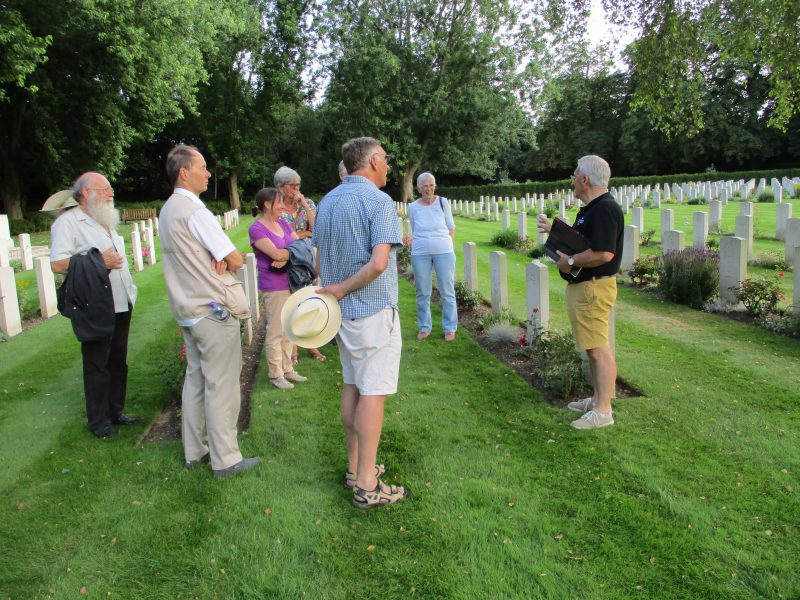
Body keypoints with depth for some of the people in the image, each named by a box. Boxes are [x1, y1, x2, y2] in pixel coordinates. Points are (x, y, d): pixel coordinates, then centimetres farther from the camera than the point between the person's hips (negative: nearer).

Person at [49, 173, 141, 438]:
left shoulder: (106, 222, 18)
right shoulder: (68, 221, -9)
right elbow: (57, 264, -19)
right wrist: (98, 262, -20)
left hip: (121, 304, 8)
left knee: (118, 362, 14)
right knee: (97, 366, 1)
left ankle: (115, 411, 26)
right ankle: (98, 420, 14)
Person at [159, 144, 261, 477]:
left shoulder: (167, 211, 13)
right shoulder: (195, 211, -17)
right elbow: (236, 260, -17)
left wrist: (220, 259, -7)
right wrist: (227, 259, 4)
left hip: (187, 311, 10)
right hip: (215, 311, -10)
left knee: (195, 378, 16)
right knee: (221, 385, -2)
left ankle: (194, 451, 26)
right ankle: (225, 459, 6)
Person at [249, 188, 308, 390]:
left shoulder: (283, 223, 12)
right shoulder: (257, 228, -10)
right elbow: (276, 254, -19)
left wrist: (286, 256, -13)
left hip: (291, 282, 7)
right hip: (273, 286, -7)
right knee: (276, 331, 1)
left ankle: (287, 369, 26)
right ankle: (276, 374, 13)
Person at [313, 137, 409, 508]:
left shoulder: (326, 202, 11)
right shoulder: (378, 201, -14)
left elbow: (319, 261, 14)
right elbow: (379, 263, -25)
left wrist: (333, 292, 17)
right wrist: (342, 290, -14)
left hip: (342, 311, 8)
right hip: (374, 311, -8)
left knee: (351, 387, 16)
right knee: (373, 393, -3)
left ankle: (355, 467, 26)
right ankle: (367, 485, 4)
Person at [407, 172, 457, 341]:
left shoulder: (443, 202, 2)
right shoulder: (413, 207, 4)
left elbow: (451, 227, 10)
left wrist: (444, 243, -1)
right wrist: (415, 251, 10)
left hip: (444, 252, -1)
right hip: (420, 253, 1)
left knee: (447, 291, 2)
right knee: (422, 292, 6)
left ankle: (450, 328, 12)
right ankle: (424, 327, 19)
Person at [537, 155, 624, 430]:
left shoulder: (604, 209, -19)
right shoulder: (591, 209, 15)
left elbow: (603, 253, -28)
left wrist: (570, 261, -16)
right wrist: (552, 229, 29)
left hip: (593, 288, -11)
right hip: (583, 286, 11)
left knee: (599, 349, -6)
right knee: (593, 347, 18)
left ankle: (603, 410, 0)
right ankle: (597, 398, 30)